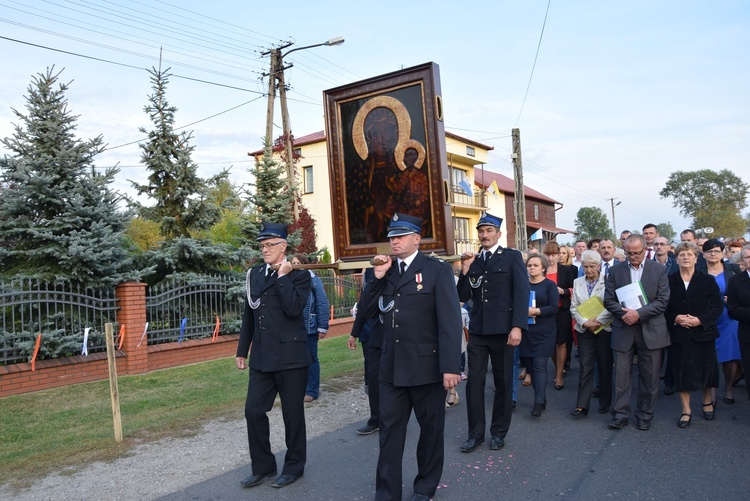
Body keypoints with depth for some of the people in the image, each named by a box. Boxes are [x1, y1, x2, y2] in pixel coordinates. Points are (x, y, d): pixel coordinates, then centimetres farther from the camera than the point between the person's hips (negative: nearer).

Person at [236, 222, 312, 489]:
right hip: (262, 356, 5)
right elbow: (249, 315, 15)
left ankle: (294, 466, 25)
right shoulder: (254, 274, 10)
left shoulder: (298, 274, -6)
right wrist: (242, 350, 15)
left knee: (292, 413, 6)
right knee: (253, 410, 7)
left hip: (290, 356, -5)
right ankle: (263, 465, 25)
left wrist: (282, 276, -18)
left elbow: (294, 309, -22)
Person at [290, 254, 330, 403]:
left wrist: (323, 327, -12)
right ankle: (302, 388, 27)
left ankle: (312, 391, 17)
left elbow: (323, 305, -10)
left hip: (309, 327, -4)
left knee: (311, 359, 6)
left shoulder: (314, 280, -8)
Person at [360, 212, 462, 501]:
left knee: (431, 428, 13)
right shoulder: (386, 270, 10)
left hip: (426, 366, -4)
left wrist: (451, 366, -18)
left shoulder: (437, 270, -7)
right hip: (391, 367, 5)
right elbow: (369, 311, 7)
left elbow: (450, 320, -13)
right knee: (389, 429, 10)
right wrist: (377, 277, -5)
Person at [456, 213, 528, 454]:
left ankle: (499, 432, 23)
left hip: (502, 330, -3)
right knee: (474, 382, 3)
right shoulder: (473, 261, 12)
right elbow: (463, 296, 8)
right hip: (477, 330, 3)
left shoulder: (512, 257, 0)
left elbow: (521, 293, -8)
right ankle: (476, 433, 15)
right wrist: (465, 270, -6)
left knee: (503, 382, 9)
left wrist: (517, 326, -17)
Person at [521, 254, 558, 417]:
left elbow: (553, 307, -9)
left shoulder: (550, 285, 0)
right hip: (526, 330, 4)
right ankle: (541, 397, 21)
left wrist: (535, 311, -21)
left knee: (539, 365, -9)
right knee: (529, 365, 7)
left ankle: (539, 402, -6)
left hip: (543, 332, -3)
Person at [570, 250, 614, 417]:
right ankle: (582, 406, 0)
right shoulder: (578, 282, 7)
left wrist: (598, 321, -16)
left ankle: (605, 403, 23)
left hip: (604, 329, -2)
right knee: (585, 367, 0)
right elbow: (573, 307, 5)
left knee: (605, 367, 8)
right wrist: (585, 322, -9)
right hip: (585, 330, 3)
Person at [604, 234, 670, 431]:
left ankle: (645, 415, 23)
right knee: (621, 375, 3)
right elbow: (608, 300, 3)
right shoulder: (615, 271, 5)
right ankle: (620, 414, 13)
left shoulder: (659, 270, 1)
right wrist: (624, 313, -15)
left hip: (651, 331, -1)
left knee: (649, 377, 8)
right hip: (623, 330, 1)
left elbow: (662, 300, -5)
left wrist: (639, 313, -17)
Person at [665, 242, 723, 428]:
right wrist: (675, 319, -15)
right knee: (681, 371, 2)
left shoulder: (708, 280, 0)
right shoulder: (669, 281, 1)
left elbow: (718, 306, -3)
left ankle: (708, 401, 37)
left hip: (703, 334, 0)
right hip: (678, 335, 0)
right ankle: (686, 410, 15)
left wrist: (700, 320, -16)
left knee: (705, 369, 10)